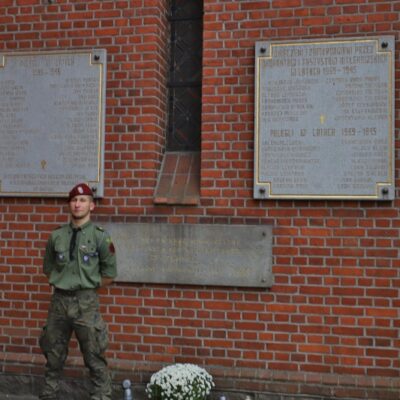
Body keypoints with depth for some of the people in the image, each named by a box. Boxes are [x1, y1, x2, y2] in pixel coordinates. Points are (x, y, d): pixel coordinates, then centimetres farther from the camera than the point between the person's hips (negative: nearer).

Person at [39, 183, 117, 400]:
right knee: (53, 353, 15)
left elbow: (110, 273, 1)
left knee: (94, 356, 0)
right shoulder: (57, 235, 5)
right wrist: (61, 284, 7)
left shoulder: (100, 236, -5)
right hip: (59, 300, 4)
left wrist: (88, 285, 2)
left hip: (86, 302, -4)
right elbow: (48, 268, 17)